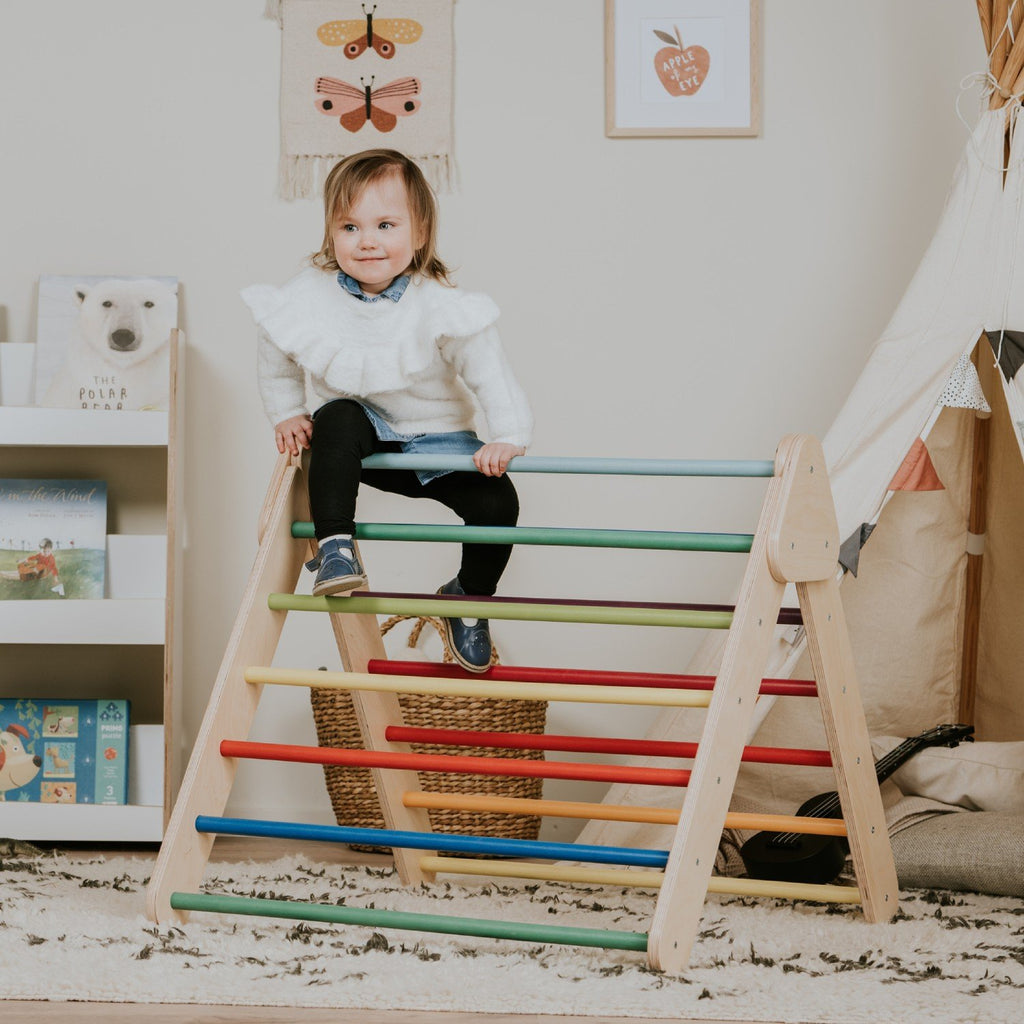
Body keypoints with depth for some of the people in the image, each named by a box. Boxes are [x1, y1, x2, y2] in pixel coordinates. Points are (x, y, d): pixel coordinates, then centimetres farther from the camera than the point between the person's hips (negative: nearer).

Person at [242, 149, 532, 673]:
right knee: (337, 419, -34)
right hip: (362, 434, 0)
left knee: (496, 502, -18)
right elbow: (276, 359, 6)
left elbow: (490, 373, -16)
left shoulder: (439, 306, -19)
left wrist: (507, 437, -26)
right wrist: (286, 415, 0)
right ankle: (334, 546, -31)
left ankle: (468, 599, 10)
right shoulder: (310, 297, -13)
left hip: (435, 438, 0)